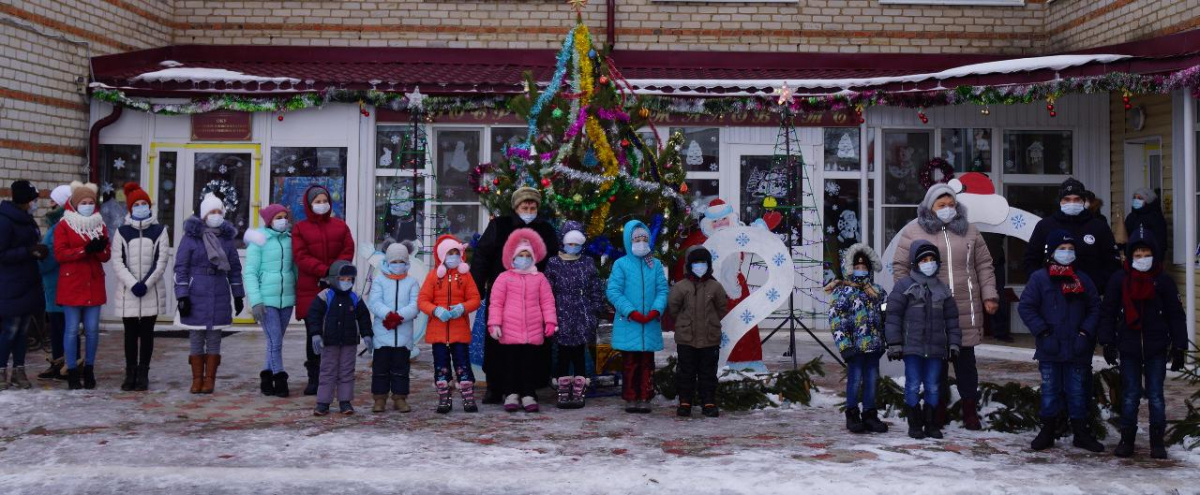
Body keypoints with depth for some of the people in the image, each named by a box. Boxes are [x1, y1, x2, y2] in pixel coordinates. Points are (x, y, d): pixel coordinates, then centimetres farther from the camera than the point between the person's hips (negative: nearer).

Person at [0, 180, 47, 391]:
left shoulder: (27, 220, 13)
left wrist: (39, 251, 2)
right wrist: (29, 251, -22)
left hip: (28, 284, 8)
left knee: (22, 329, 10)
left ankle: (19, 371, 16)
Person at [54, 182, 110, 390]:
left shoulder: (100, 226, 13)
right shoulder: (64, 226, 2)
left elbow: (106, 256, 8)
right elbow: (60, 253, -9)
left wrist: (100, 248, -14)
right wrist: (85, 250, -19)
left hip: (94, 285, 3)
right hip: (71, 285, -3)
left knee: (92, 330, 3)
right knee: (72, 330, -2)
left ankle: (89, 370, 13)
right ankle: (72, 372, 4)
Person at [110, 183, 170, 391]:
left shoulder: (159, 231, 4)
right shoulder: (122, 232, 4)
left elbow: (161, 261, -2)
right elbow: (117, 262, -2)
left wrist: (146, 284, -12)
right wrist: (133, 284, -14)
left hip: (151, 292, 0)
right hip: (128, 291, 0)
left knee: (147, 333, 4)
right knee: (130, 333, 5)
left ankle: (143, 374, 10)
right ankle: (130, 374, 12)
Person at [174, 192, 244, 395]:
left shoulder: (227, 237, 7)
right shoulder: (191, 236, -3)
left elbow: (235, 269, 12)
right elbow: (181, 268, -4)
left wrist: (238, 296, 11)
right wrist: (182, 296, -10)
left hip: (220, 296, 2)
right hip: (196, 295, -2)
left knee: (214, 338, 4)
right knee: (196, 337, 2)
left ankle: (210, 379, 10)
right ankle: (197, 379, 11)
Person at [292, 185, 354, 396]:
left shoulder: (340, 226, 12)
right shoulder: (300, 228, 6)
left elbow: (348, 251, 4)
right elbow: (301, 257, -5)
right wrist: (325, 271, -17)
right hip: (310, 288, -1)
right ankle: (314, 378, 8)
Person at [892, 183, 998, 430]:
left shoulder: (969, 231, 12)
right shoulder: (913, 231, 2)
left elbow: (984, 266, 14)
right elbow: (899, 267, 5)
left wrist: (990, 295, 5)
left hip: (965, 310, 2)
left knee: (966, 361, 6)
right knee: (936, 363, 4)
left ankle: (970, 412, 15)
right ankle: (938, 410, 15)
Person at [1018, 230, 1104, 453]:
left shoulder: (1082, 279, 7)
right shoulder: (1039, 278, -3)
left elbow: (1095, 307, 10)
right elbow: (1025, 307, -4)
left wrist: (1086, 332, -3)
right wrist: (1042, 331, -11)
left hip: (1077, 349, 2)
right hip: (1050, 349, -2)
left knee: (1077, 391, 9)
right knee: (1050, 391, 7)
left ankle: (1081, 433, 17)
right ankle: (1048, 431, 17)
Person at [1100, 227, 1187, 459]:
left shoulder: (1163, 281, 0)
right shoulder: (1119, 280, 1)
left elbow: (1176, 316, 4)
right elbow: (1107, 313, 4)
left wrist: (1179, 347, 0)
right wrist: (1108, 343, -1)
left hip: (1156, 348, 0)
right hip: (1128, 348, 1)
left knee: (1155, 395, 3)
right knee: (1130, 395, 6)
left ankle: (1157, 440, 12)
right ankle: (1127, 439, 16)